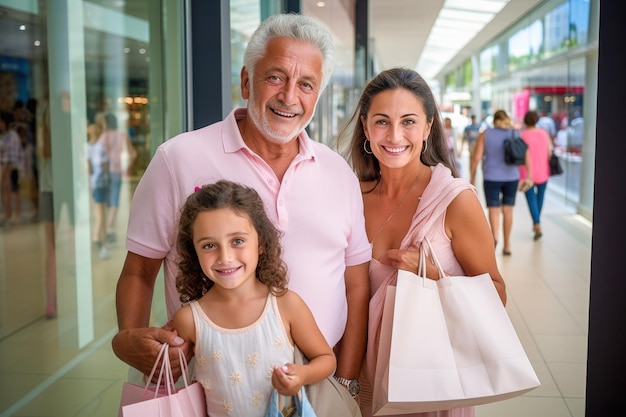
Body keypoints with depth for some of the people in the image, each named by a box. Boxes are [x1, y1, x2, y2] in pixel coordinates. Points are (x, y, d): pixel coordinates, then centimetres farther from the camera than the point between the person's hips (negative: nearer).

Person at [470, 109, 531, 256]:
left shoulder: (485, 134, -2)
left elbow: (476, 158, -6)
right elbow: (526, 157, -6)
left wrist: (472, 177, 2)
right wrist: (528, 177, 0)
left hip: (491, 178, -2)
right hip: (511, 178, 2)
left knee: (494, 209, 1)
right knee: (508, 210, 13)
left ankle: (495, 236, -27)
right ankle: (507, 245, 20)